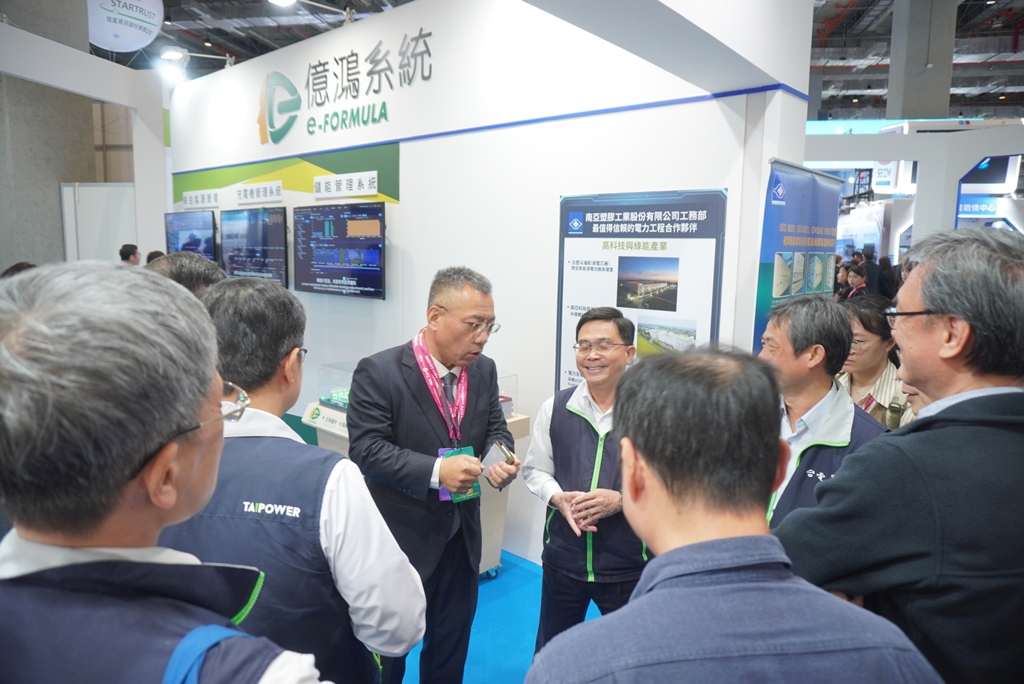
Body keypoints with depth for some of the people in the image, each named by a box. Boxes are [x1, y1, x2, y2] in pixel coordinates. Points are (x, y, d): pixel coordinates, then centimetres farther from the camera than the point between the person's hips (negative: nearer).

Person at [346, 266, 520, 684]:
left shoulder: (483, 370, -1)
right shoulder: (379, 372, -18)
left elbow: (495, 428, 6)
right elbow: (366, 449, -21)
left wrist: (500, 457, -17)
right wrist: (435, 471, -31)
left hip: (461, 536, 5)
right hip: (400, 538, -5)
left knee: (452, 644, 23)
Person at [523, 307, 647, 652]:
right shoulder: (554, 408, -3)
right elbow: (534, 469, 5)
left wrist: (620, 499, -23)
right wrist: (559, 498, -14)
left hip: (628, 563, -2)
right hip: (563, 556, 3)